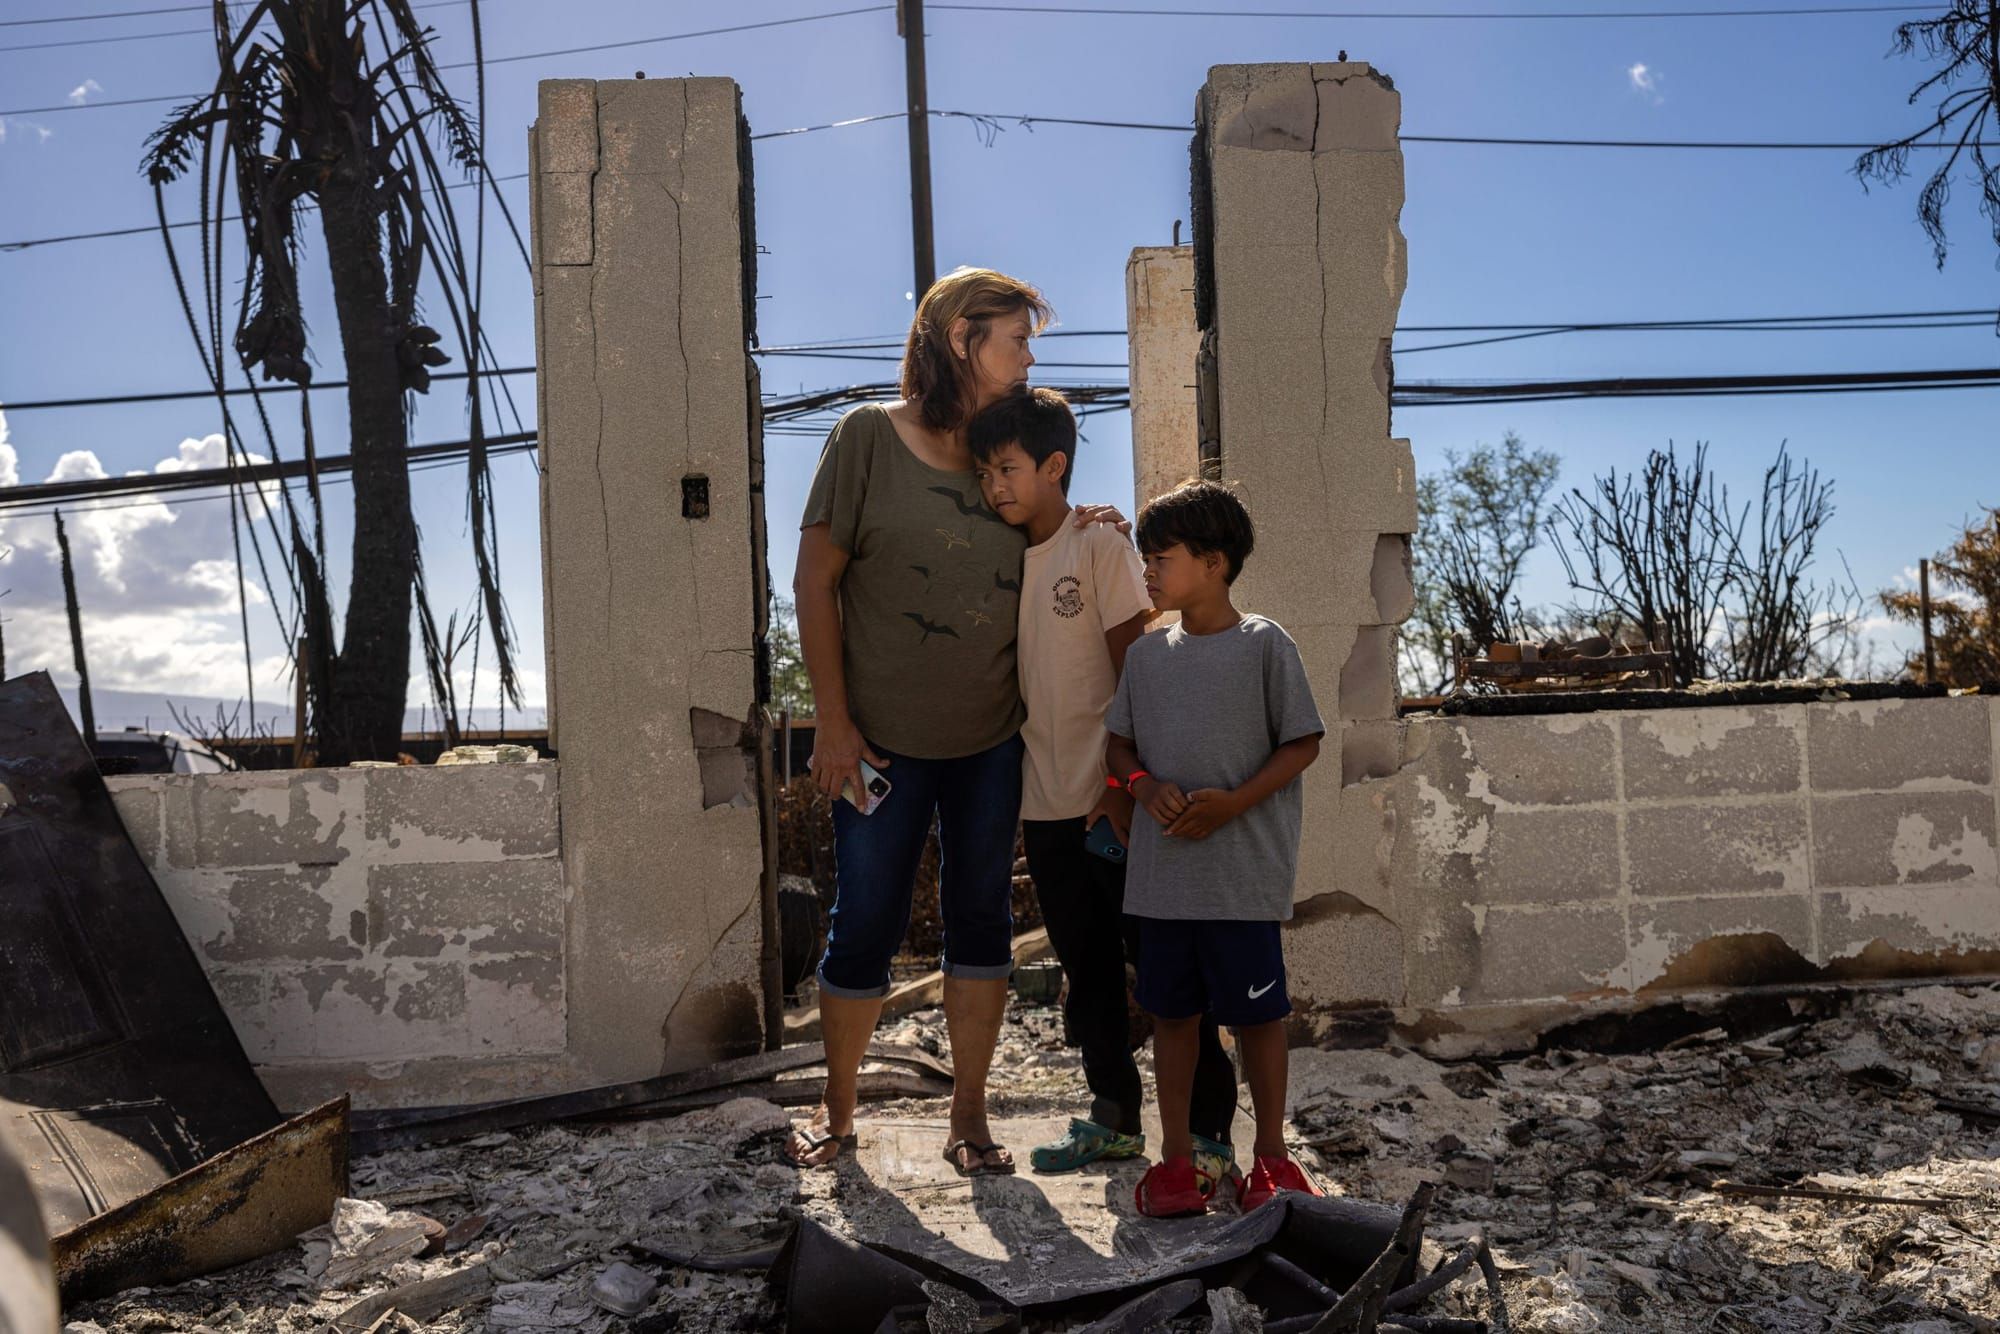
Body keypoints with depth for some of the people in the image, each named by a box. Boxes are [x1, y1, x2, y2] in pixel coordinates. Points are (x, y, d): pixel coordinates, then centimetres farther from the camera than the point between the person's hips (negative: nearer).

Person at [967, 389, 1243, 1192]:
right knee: (1087, 973, 15)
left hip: (1109, 802, -6)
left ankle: (1207, 1133, 11)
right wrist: (1011, 794, 10)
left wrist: (1122, 786, -16)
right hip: (1046, 803, 7)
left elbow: (1135, 674, -11)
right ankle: (1114, 1118, 28)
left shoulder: (1100, 546, -8)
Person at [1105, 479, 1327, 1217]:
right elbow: (1118, 743, 15)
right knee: (1173, 1010, 10)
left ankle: (1271, 1155, 21)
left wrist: (1232, 803, -15)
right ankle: (1175, 1155, 22)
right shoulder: (1146, 653, 10)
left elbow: (1303, 742, -3)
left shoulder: (1264, 644, -4)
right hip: (1162, 871, 4)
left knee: (1256, 1011, 5)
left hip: (1245, 871, -4)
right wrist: (1147, 787, -7)